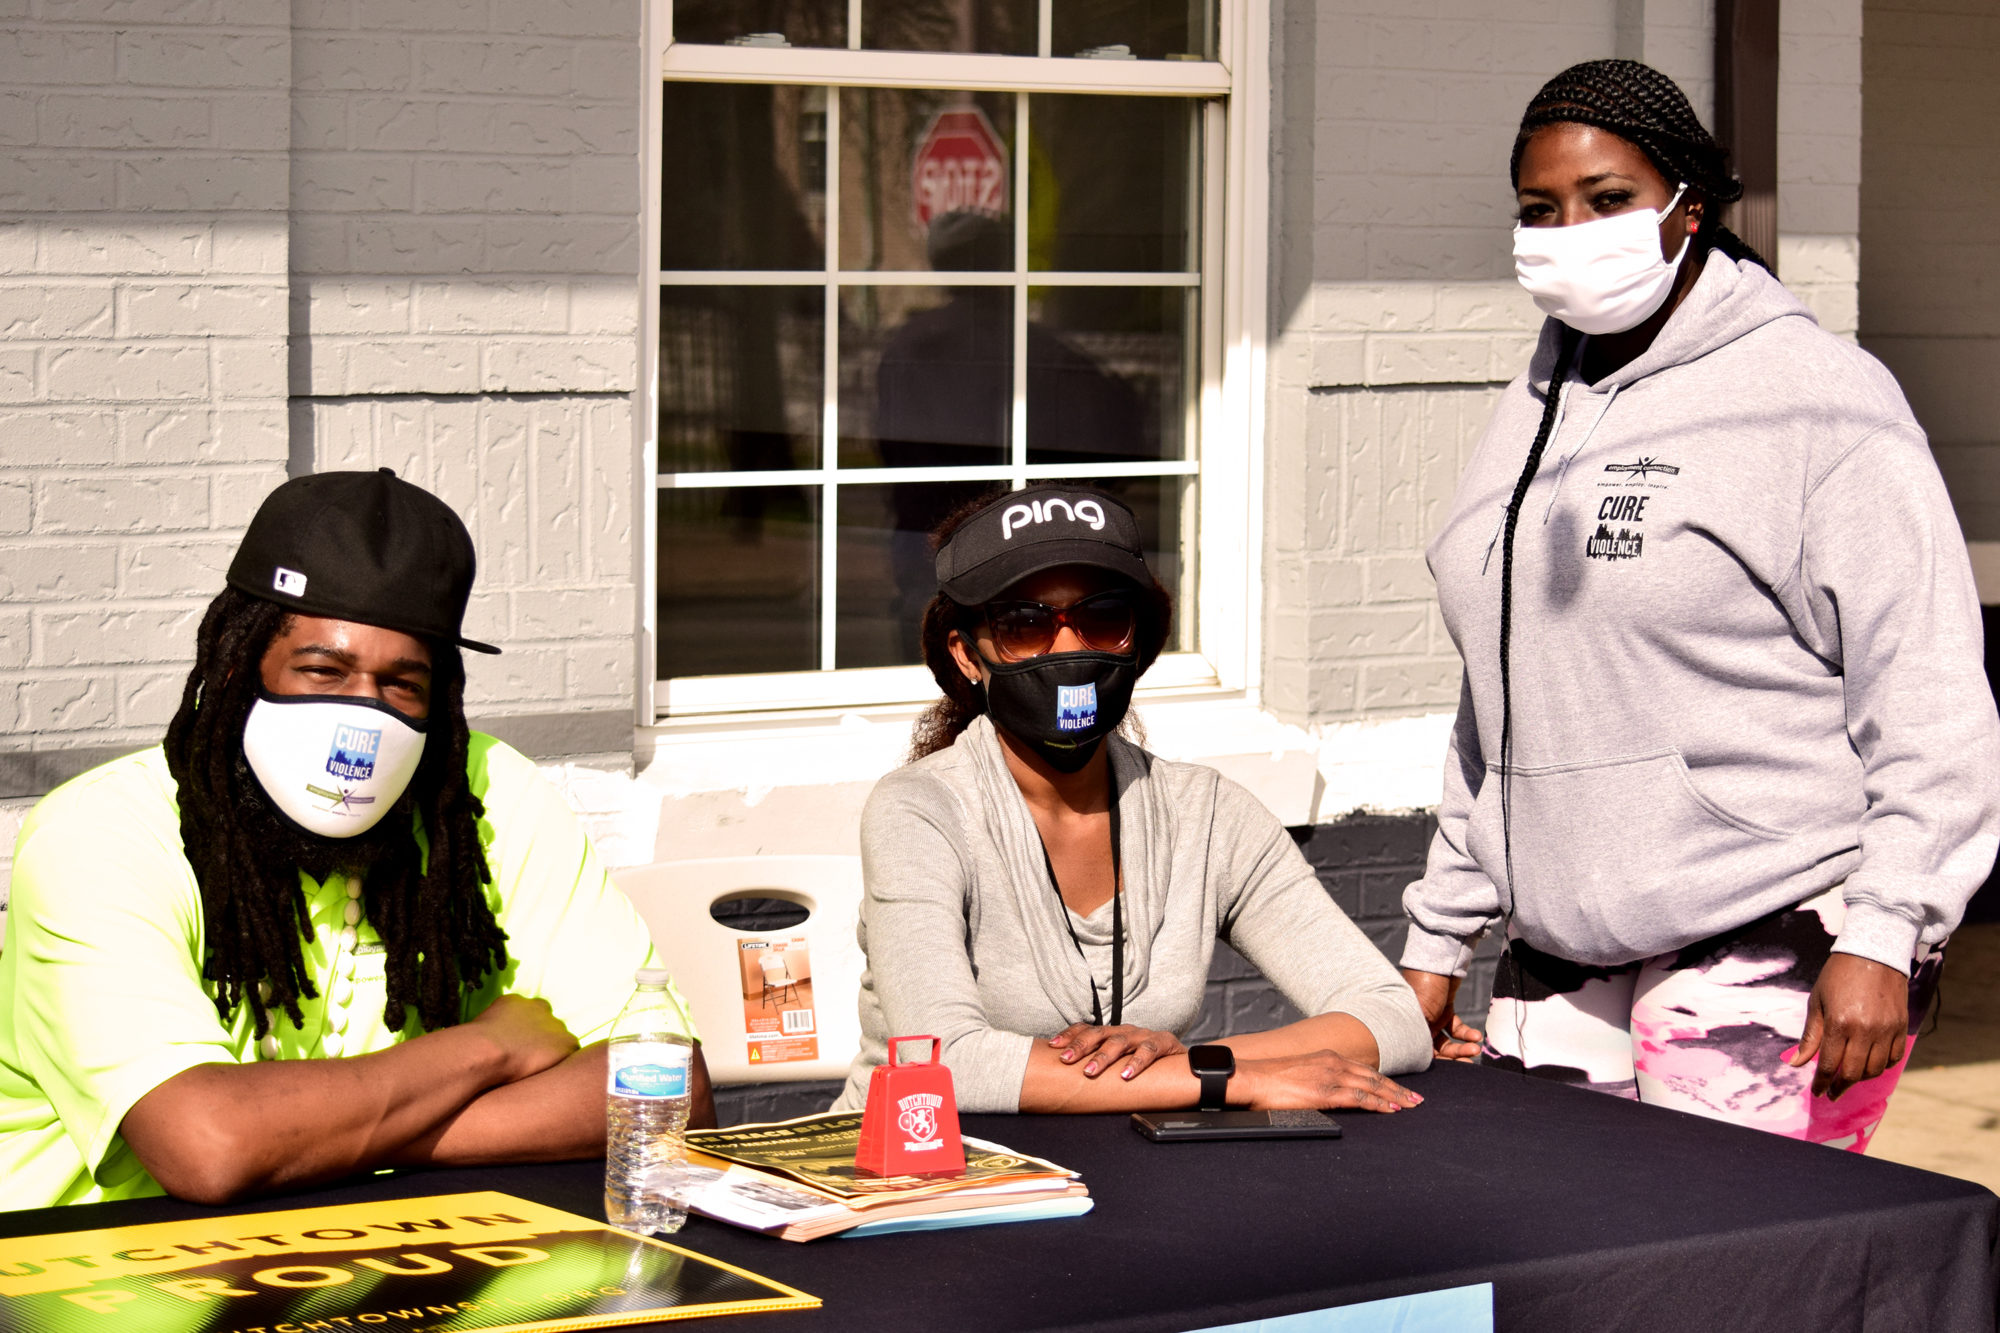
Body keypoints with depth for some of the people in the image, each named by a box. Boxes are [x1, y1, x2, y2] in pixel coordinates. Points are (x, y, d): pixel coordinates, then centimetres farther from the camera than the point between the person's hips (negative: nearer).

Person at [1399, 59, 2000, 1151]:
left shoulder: (1814, 394, -5)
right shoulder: (1531, 416, 17)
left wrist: (1884, 937, -16)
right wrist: (1437, 941, 23)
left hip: (1775, 972, -7)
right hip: (1561, 976, 7)